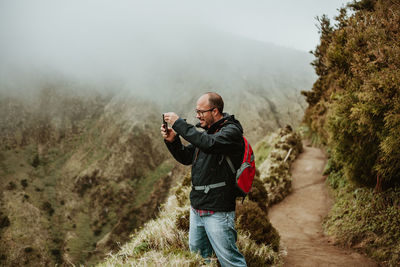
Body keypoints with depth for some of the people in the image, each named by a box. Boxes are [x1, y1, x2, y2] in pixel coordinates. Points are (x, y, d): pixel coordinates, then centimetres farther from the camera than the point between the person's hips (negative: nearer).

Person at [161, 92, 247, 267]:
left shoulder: (231, 131, -12)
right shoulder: (206, 132, 14)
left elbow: (208, 144, -30)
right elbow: (186, 158, 18)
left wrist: (179, 123, -23)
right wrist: (172, 141, -1)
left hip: (217, 212, -8)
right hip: (196, 209, 9)